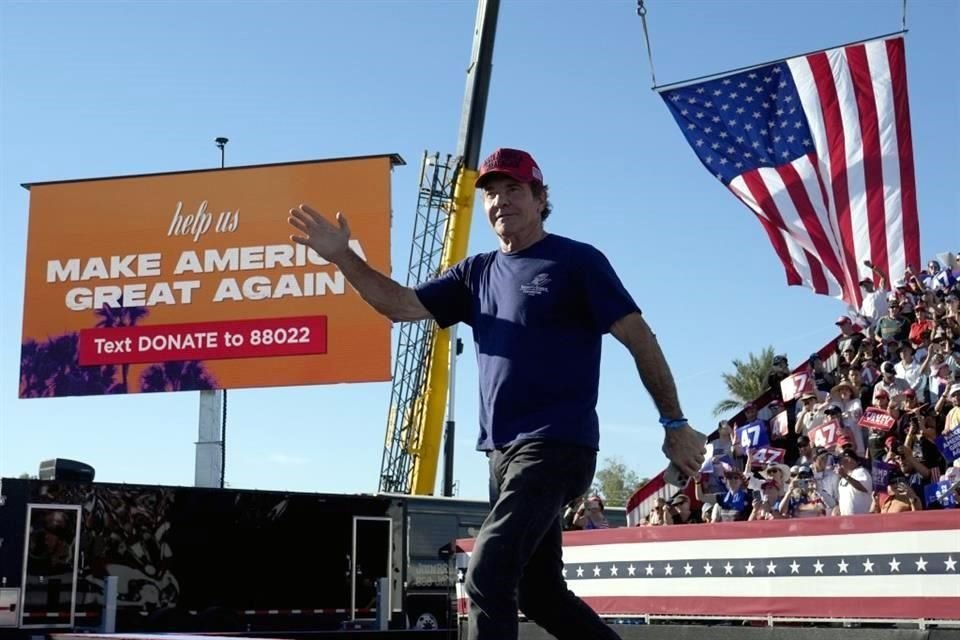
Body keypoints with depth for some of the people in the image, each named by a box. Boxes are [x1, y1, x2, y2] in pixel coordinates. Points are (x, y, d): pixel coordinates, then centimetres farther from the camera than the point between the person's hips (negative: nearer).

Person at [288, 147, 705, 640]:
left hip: (557, 447, -7)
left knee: (487, 573, -19)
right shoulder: (476, 273, 16)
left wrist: (674, 423, -7)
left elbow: (639, 339, -3)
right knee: (538, 593, 13)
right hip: (503, 452, 8)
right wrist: (342, 256, -3)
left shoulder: (577, 261, -1)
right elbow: (400, 305, 10)